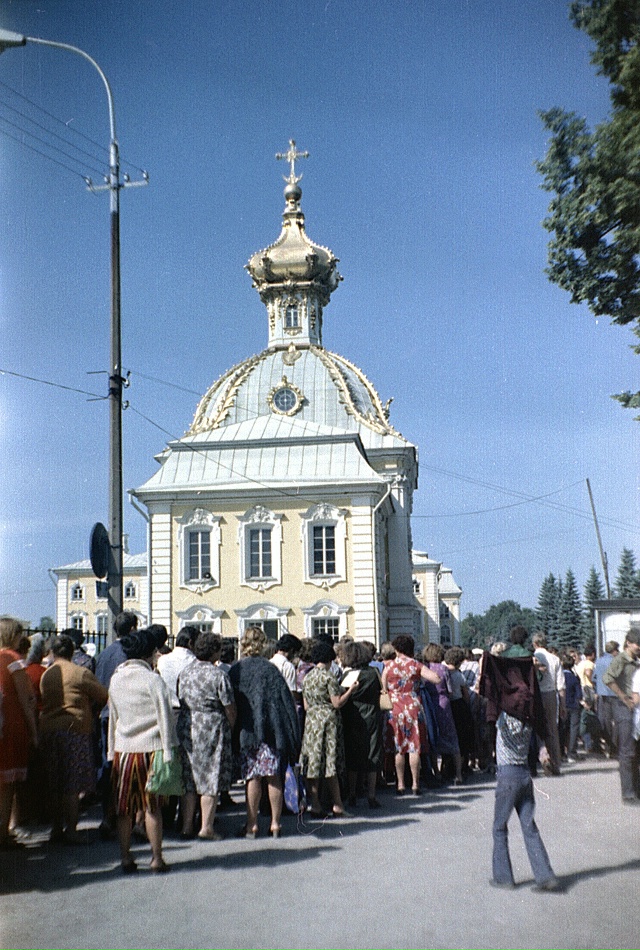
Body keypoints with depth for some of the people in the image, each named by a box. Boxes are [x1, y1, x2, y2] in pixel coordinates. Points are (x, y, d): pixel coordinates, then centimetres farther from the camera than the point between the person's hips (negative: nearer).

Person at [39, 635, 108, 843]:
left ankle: (57, 828, 19)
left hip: (48, 730, 5)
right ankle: (71, 830, -4)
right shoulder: (81, 673, -8)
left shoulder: (46, 674, 8)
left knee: (55, 784, 13)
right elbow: (103, 695, -4)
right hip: (75, 730, -5)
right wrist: (89, 706, 16)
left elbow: (44, 700, 14)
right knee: (73, 785, -2)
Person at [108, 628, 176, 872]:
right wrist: (168, 753, -6)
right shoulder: (153, 680, -10)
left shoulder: (115, 679, 6)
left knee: (124, 807, 10)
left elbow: (112, 717, 12)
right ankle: (156, 858, 8)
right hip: (150, 748, -4)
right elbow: (164, 718, -10)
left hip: (123, 750, 4)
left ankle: (125, 857, 15)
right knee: (152, 806, 3)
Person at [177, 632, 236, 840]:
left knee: (188, 778, 12)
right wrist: (230, 727, 7)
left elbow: (180, 699, 11)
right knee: (211, 779, 2)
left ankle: (187, 826, 15)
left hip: (185, 728, 6)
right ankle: (206, 827, 4)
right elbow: (229, 708, -9)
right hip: (211, 729, -6)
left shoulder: (185, 672, 6)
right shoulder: (218, 675, -12)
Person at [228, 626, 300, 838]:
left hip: (246, 731, -1)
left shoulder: (235, 671, -2)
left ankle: (252, 825, 8)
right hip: (272, 731, 1)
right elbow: (286, 700, -1)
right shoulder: (270, 669, -1)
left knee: (252, 778, 4)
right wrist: (291, 735, 4)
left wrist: (234, 731, 9)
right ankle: (275, 824, 11)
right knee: (274, 777, 7)